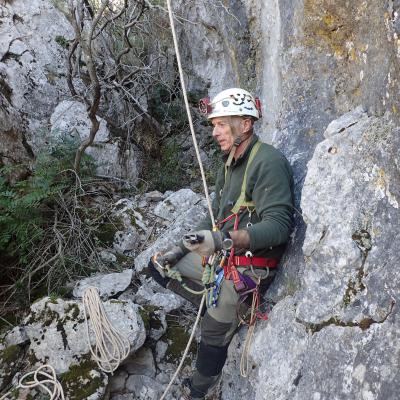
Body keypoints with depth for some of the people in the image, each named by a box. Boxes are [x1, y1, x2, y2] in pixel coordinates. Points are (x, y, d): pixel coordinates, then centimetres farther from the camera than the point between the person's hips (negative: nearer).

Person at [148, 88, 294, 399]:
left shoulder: (269, 162, -21)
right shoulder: (231, 162, 9)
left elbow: (279, 226, -31)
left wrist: (224, 240, -42)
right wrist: (181, 248, 7)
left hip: (247, 267, -9)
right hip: (221, 256, 9)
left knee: (214, 336, 2)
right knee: (159, 266, 15)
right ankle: (219, 303, 10)